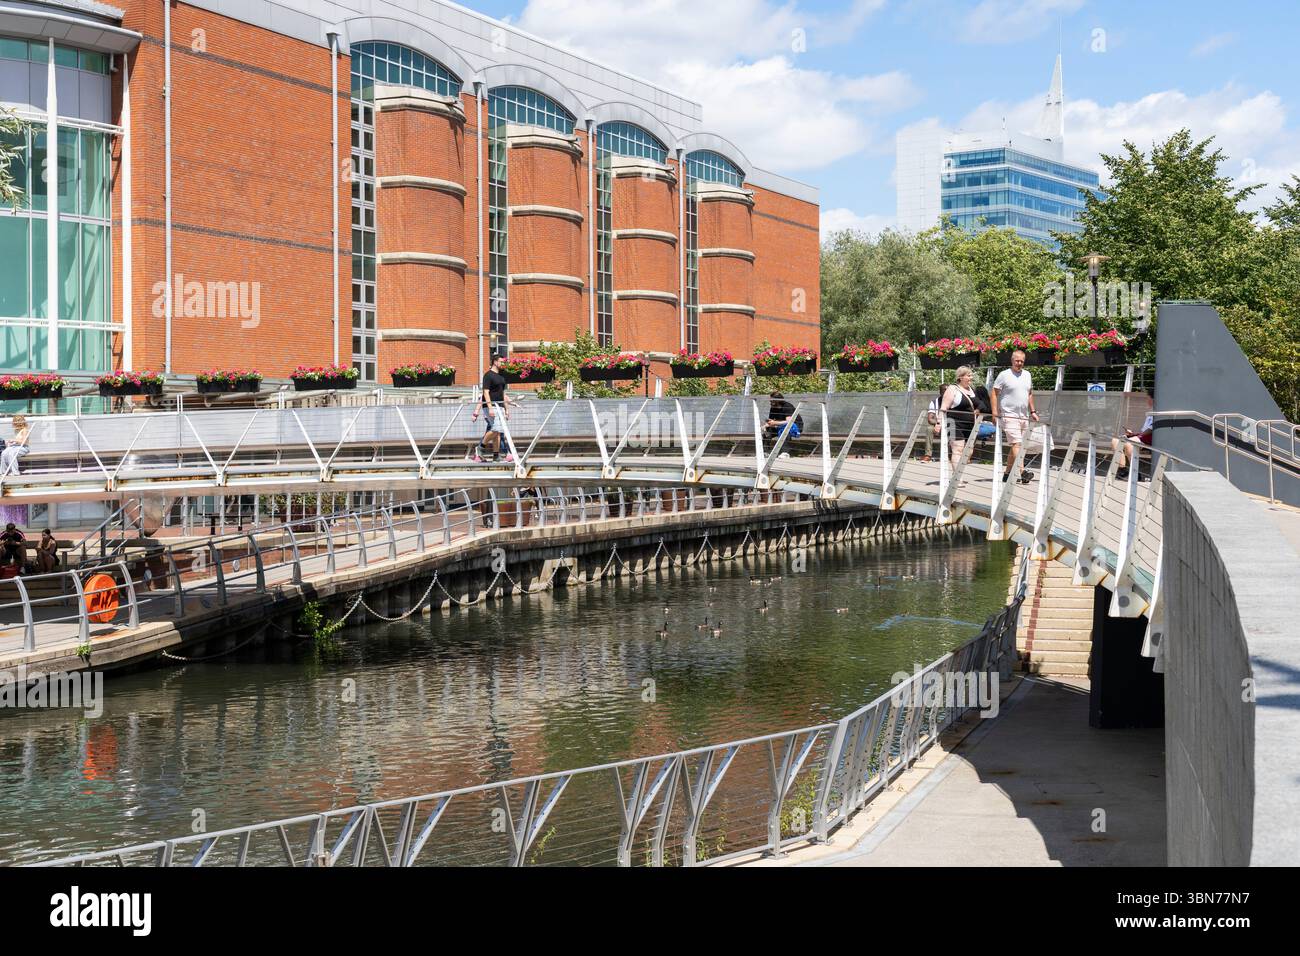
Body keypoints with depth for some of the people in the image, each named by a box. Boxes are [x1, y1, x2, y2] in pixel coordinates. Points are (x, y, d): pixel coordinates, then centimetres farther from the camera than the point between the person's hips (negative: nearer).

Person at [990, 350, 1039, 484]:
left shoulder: (1027, 375, 15)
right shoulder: (1004, 375, -4)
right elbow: (994, 393, -4)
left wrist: (1032, 411, 18)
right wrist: (995, 411, -12)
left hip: (1024, 416, 7)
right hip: (1009, 416, -7)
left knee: (1016, 447, 9)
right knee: (1016, 444, -16)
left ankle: (1007, 473, 17)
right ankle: (1023, 472, -25)